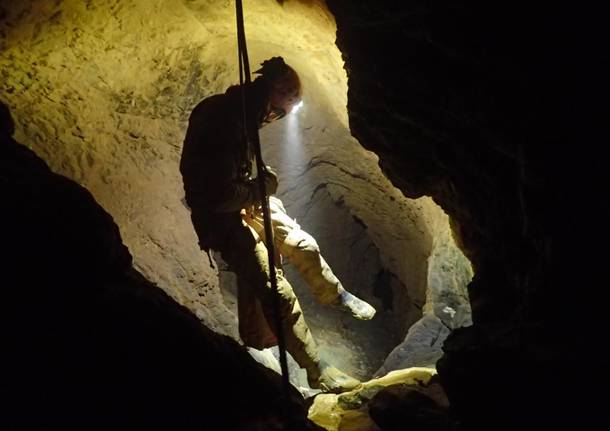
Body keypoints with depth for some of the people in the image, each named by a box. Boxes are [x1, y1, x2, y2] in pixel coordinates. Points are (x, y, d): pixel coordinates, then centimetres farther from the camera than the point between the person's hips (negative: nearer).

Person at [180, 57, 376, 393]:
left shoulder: (235, 111, -1)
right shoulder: (222, 125, -30)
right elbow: (220, 195, -31)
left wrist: (258, 180, -1)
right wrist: (260, 188, -15)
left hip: (247, 202, 9)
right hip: (225, 218, -9)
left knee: (303, 245, 17)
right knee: (278, 294, -10)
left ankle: (337, 296, 44)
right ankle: (317, 371, 1)